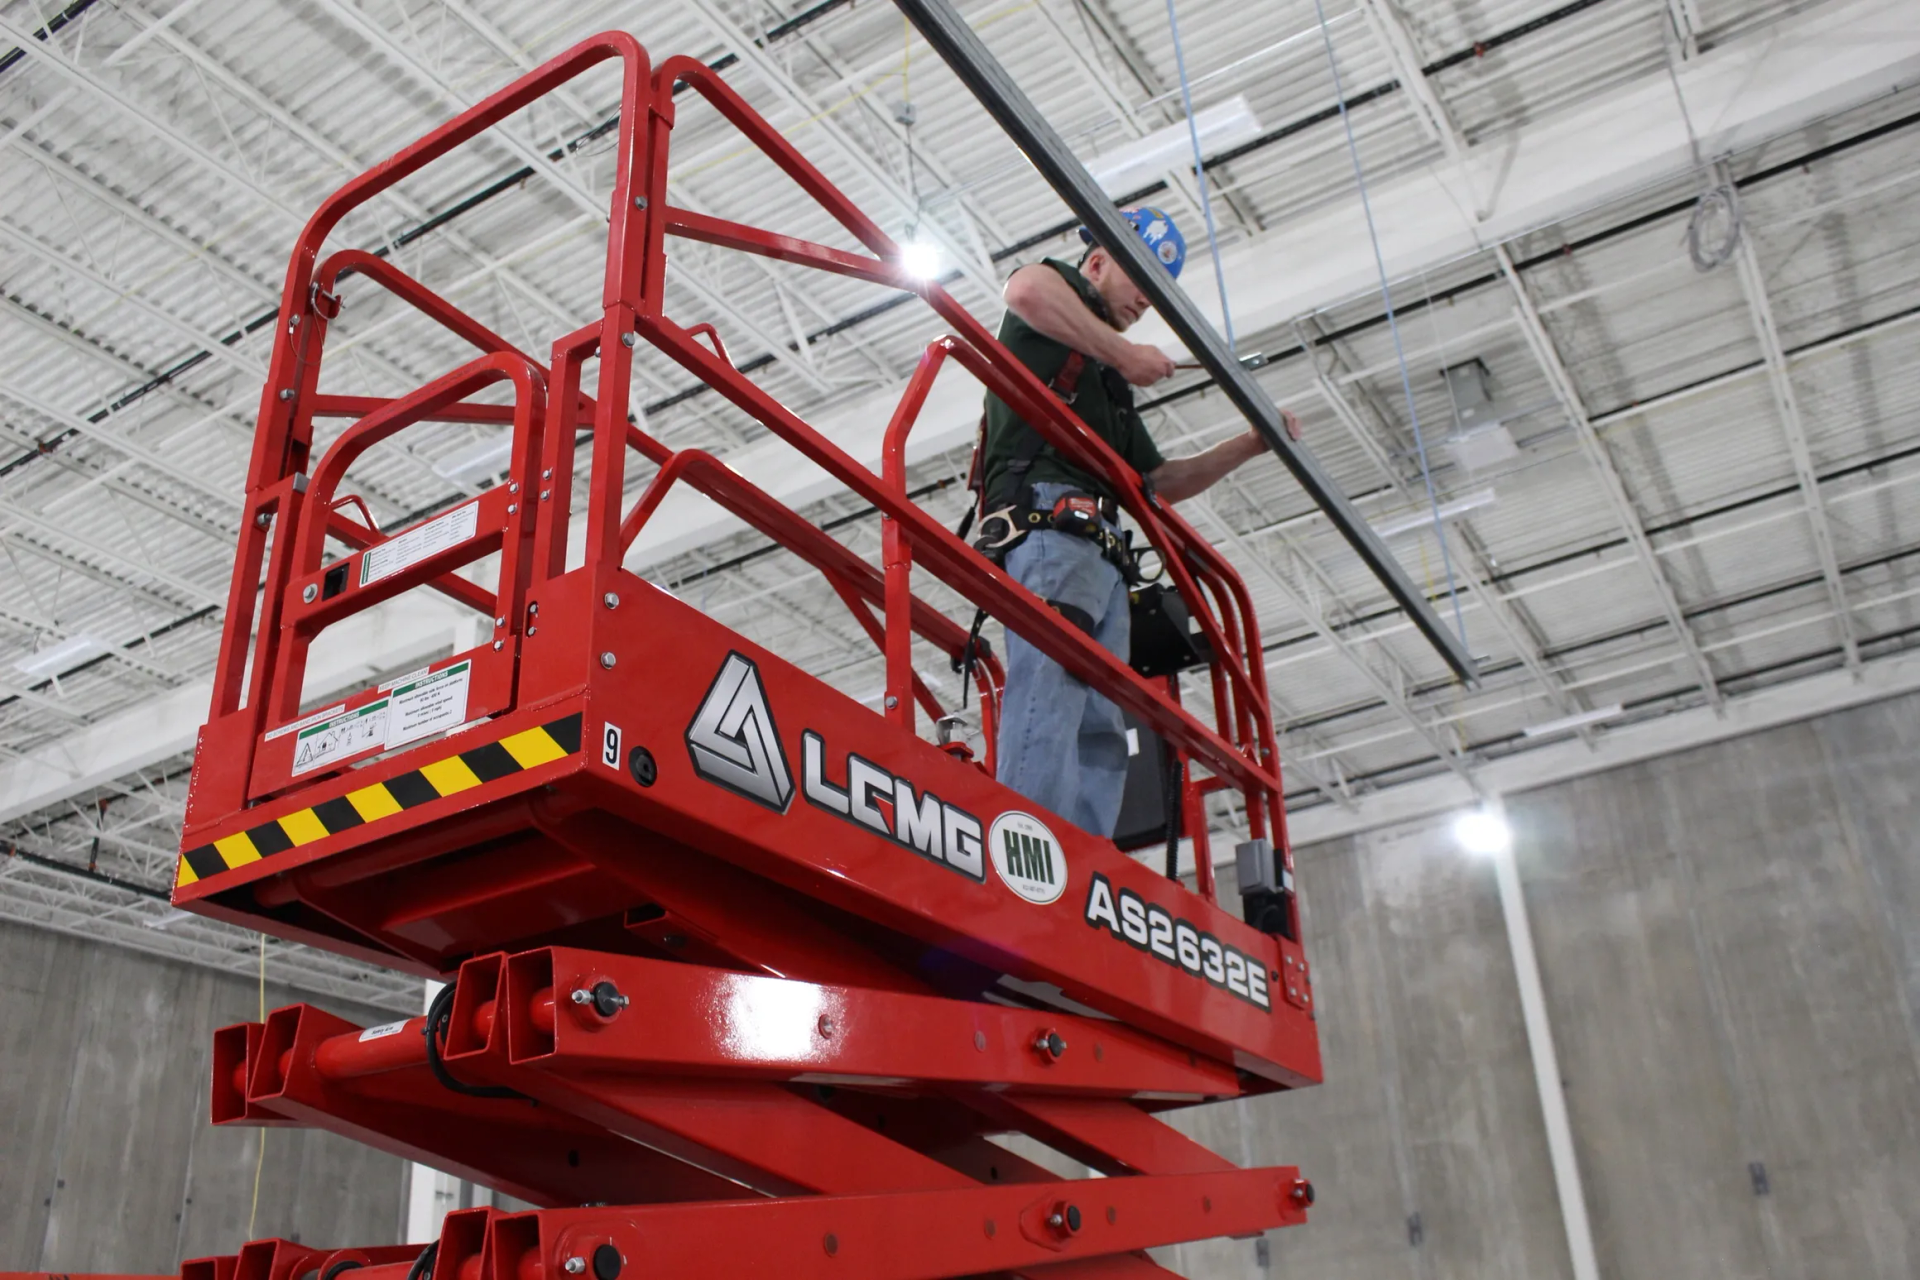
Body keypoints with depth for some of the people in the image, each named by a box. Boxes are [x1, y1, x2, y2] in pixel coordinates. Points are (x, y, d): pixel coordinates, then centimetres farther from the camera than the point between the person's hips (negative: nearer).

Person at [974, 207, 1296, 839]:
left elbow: (1160, 483, 35)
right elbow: (1025, 290, -12)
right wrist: (1125, 353, -7)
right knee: (1051, 686, -27)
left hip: (1100, 550, 9)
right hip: (1048, 515, -9)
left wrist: (1249, 445, 25)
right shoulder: (1061, 287, 15)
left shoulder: (1112, 387, 37)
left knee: (1102, 730, -4)